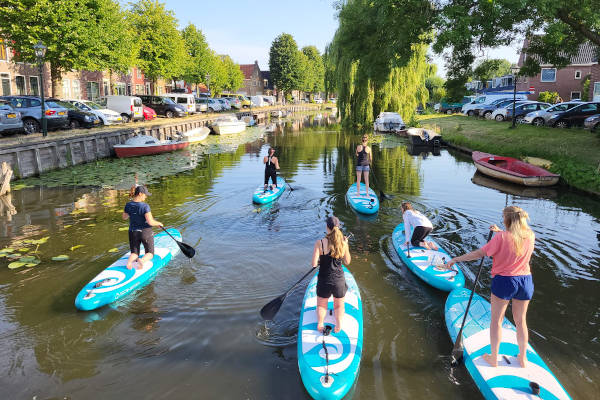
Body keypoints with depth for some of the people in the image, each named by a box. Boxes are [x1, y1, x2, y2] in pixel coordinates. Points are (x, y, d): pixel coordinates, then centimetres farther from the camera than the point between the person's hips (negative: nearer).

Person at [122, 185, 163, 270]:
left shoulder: (128, 205, -4)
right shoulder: (145, 206, -21)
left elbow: (124, 217, 14)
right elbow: (150, 222, -24)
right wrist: (158, 223, -6)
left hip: (133, 232, 4)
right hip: (145, 232, -4)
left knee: (134, 253, 17)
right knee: (150, 253, 13)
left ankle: (130, 260, -19)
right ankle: (142, 260, -22)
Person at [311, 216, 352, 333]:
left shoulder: (319, 243, -18)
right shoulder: (343, 243, -11)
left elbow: (314, 264, -18)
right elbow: (347, 262, 2)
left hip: (324, 280, -1)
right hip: (339, 279, 1)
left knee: (321, 304, 24)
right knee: (339, 305, 24)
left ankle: (320, 323, 11)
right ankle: (338, 323, 10)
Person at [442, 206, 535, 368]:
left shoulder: (501, 237, -18)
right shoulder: (531, 236, -3)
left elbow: (479, 253, -16)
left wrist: (455, 259, -8)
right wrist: (500, 232, 19)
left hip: (504, 281, -5)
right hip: (526, 281, 5)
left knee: (496, 320, 11)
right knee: (521, 320, 20)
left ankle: (494, 359, 21)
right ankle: (523, 359, 32)